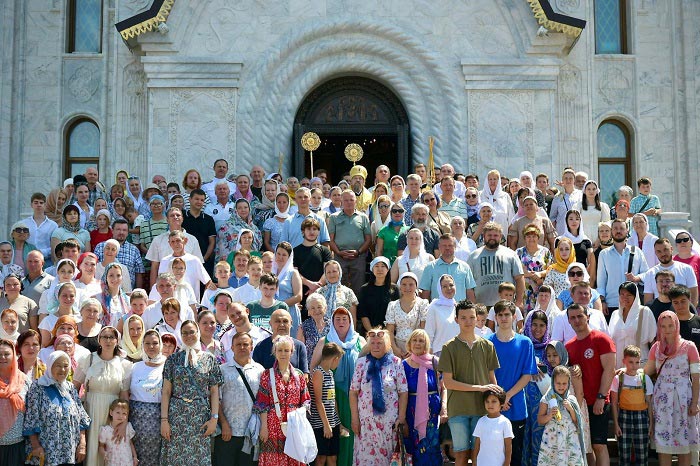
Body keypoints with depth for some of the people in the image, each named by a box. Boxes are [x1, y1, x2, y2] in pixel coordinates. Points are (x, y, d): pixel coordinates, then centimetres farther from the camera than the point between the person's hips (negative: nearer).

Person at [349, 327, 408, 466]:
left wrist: (401, 417, -5)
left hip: (389, 420, -1)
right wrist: (355, 418, -2)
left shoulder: (396, 363, 0)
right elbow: (353, 392, 2)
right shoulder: (362, 363, 3)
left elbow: (403, 392, -1)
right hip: (366, 419, 1)